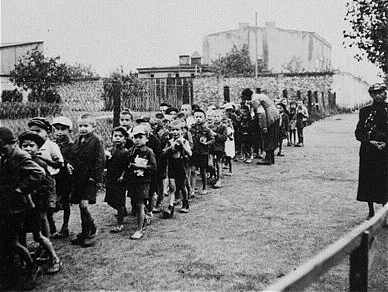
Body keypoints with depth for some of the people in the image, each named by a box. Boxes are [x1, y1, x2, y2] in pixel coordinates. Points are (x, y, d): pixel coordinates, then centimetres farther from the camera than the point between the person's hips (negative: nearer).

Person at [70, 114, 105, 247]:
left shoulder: (97, 140, -8)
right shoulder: (77, 140, 12)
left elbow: (100, 161, -12)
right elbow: (73, 158, 21)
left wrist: (95, 177, -16)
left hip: (89, 179, -7)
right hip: (78, 178, 7)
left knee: (83, 204, -13)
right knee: (82, 206, 11)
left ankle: (91, 231, 5)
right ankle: (85, 233, 23)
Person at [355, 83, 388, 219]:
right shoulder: (365, 111, 5)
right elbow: (358, 133, 5)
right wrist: (369, 141, -10)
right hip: (368, 151, 1)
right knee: (368, 181, 5)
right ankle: (371, 212, 18)